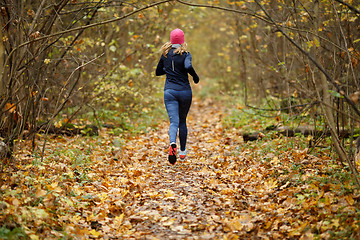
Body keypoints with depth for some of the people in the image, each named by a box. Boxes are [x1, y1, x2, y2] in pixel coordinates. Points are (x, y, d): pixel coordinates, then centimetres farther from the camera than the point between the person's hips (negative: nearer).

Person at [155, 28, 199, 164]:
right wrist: (195, 77, -8)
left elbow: (158, 72, 17)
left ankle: (172, 144, -39)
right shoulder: (185, 54, -5)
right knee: (182, 121, 17)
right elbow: (188, 67, -25)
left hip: (169, 91, 1)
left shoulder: (165, 54, 7)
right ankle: (182, 151, 25)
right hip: (184, 91, -1)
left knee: (174, 121, -9)